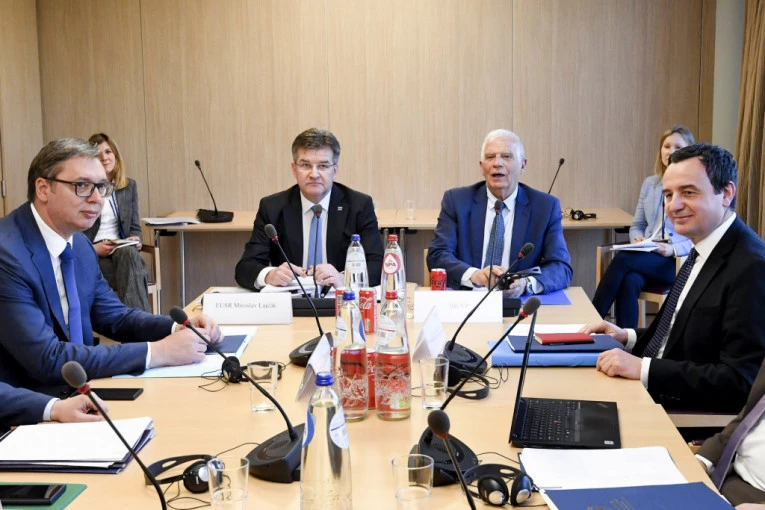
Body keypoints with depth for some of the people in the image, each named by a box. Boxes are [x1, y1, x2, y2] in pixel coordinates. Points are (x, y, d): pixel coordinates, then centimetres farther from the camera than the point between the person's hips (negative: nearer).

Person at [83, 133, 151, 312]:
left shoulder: (129, 186, 14)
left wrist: (136, 239, -7)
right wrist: (93, 248, -16)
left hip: (123, 251, 3)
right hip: (91, 257, -3)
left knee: (129, 253, -36)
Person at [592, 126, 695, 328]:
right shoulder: (649, 183, 16)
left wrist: (674, 249, -18)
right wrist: (637, 240, -2)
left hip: (678, 262, -4)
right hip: (646, 258, 4)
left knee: (623, 259, -31)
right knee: (629, 281, -33)